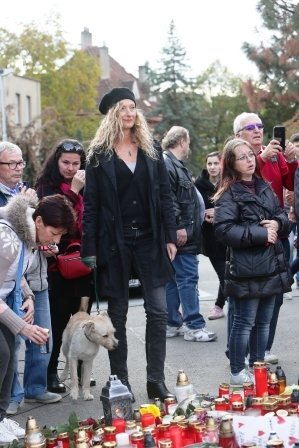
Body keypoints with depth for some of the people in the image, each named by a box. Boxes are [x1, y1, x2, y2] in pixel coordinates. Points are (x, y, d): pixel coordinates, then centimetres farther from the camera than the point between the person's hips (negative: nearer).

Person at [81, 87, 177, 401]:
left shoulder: (151, 150, 8)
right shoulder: (99, 155, 0)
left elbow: (164, 196, 8)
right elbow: (90, 204, -1)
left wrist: (170, 237, 1)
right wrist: (90, 249, -7)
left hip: (149, 240, 2)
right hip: (115, 243, -2)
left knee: (158, 311, -2)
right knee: (117, 314, 6)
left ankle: (156, 380, 5)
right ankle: (120, 383, 15)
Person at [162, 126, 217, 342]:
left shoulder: (176, 165, 19)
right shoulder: (167, 165, -14)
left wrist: (201, 212, 27)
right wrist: (178, 227, -23)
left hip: (183, 235, 11)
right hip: (180, 235, -11)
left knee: (173, 279, 13)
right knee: (188, 278, -7)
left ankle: (172, 324, 18)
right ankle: (194, 326, -4)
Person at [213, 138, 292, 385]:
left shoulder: (265, 188, 14)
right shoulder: (228, 195, -8)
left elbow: (282, 215, 20)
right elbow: (224, 229, -19)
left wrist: (278, 224, -4)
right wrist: (261, 234, -18)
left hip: (272, 266, 7)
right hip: (246, 269, -7)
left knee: (263, 322, 14)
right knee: (244, 323, -1)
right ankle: (237, 372, 9)